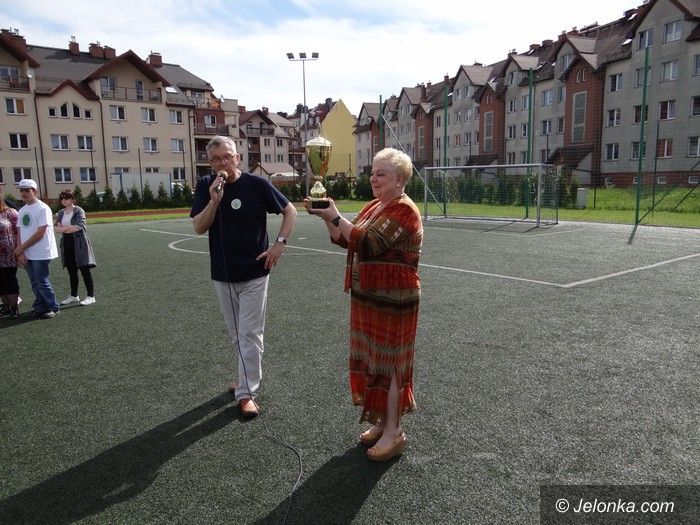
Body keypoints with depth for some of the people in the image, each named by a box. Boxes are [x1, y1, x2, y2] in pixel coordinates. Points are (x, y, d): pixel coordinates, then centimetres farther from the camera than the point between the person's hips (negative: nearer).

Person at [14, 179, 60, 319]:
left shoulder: (42, 208, -12)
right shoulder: (22, 210, 13)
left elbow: (40, 234, -16)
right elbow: (20, 232, 10)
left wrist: (21, 247, -11)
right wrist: (20, 252, -3)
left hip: (40, 254, -7)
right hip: (26, 254, 7)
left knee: (42, 282, -2)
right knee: (35, 283, 13)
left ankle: (53, 307, 11)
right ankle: (40, 308, 24)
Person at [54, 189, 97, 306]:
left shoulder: (79, 211, -5)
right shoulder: (61, 213, 15)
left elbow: (79, 226, -16)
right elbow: (56, 228, 8)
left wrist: (63, 229, -5)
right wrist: (70, 228, -11)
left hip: (79, 244, -6)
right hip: (67, 244, 6)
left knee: (85, 270, -5)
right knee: (71, 271, 12)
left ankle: (91, 296, -1)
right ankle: (74, 296, 22)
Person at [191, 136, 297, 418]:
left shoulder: (256, 184, -8)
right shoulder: (205, 187, 0)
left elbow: (290, 211, -1)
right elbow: (199, 228, -6)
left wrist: (279, 243, -11)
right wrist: (214, 200, -21)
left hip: (254, 273, -3)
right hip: (222, 275, 4)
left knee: (250, 335, -1)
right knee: (237, 335, 16)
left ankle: (247, 392, 8)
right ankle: (249, 375, 35)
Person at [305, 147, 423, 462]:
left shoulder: (403, 211, -16)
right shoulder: (374, 206, 12)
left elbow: (368, 243, -26)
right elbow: (344, 240, 12)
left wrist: (335, 216, -21)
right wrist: (326, 216, -3)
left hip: (392, 301, -9)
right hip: (367, 298, 9)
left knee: (389, 363, 1)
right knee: (372, 360, 15)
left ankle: (393, 433, 15)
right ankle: (382, 422, 30)